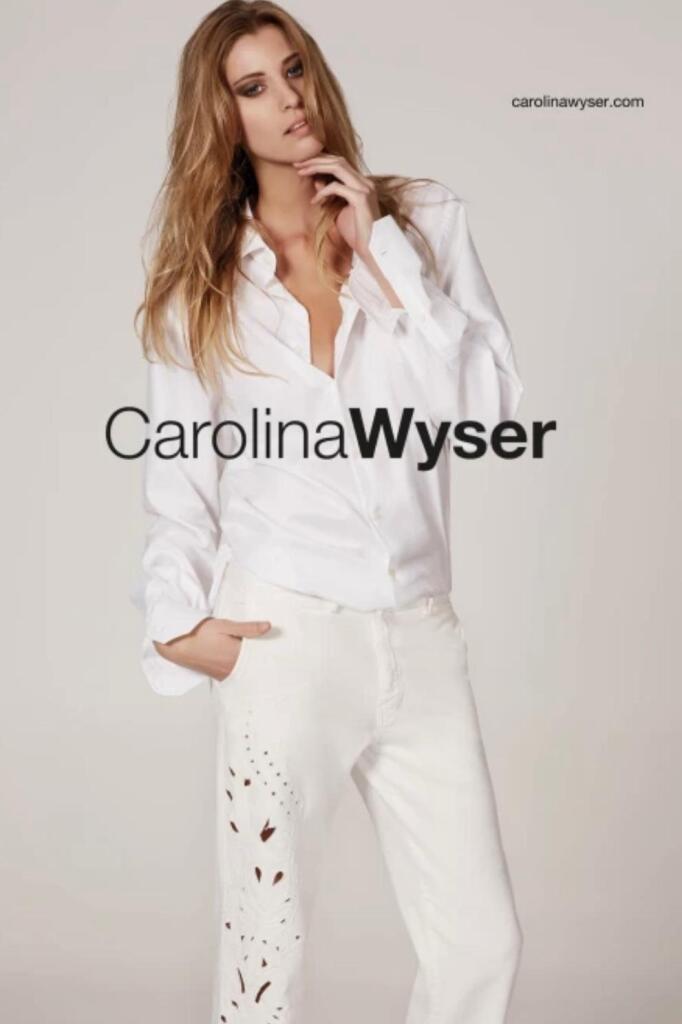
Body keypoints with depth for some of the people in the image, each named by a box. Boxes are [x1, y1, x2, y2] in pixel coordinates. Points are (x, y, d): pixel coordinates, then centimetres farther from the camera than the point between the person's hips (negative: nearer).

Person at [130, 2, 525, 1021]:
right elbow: (180, 477, 8)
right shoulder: (201, 279, 8)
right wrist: (177, 619, -5)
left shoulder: (426, 220, 8)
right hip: (284, 632, -1)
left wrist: (381, 256, -6)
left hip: (420, 631, 2)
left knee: (486, 942, 3)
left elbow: (493, 403, -3)